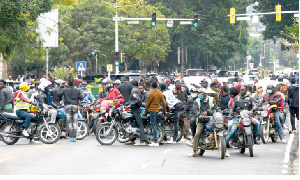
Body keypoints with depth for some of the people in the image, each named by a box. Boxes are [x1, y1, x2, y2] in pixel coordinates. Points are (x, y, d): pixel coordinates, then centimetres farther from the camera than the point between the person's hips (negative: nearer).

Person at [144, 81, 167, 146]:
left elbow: (147, 104, -8)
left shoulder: (150, 93, -13)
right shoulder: (160, 93, 4)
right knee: (154, 125, 18)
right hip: (158, 109, 6)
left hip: (152, 110, -6)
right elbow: (164, 103, 10)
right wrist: (164, 111, 22)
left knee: (154, 125, -5)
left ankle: (155, 142, -7)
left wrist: (145, 112, 4)